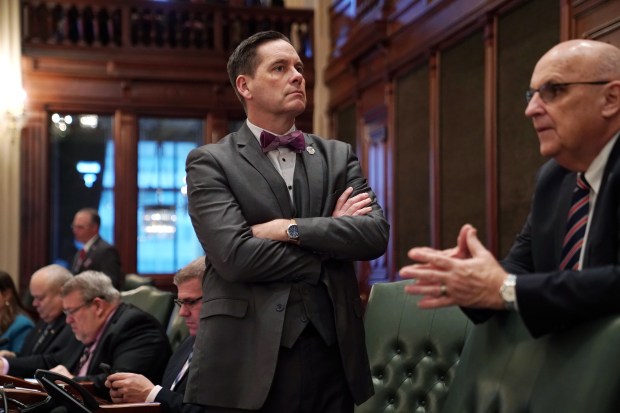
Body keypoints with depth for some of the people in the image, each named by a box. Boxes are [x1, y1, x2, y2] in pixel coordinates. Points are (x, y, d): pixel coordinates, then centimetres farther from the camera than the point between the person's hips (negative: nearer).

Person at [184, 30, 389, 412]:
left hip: (332, 352, 4)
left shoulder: (339, 155, 13)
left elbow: (377, 233, -2)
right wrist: (330, 243, -4)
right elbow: (235, 255, -13)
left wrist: (291, 228, -12)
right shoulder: (210, 162, 1)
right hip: (248, 359, -3)